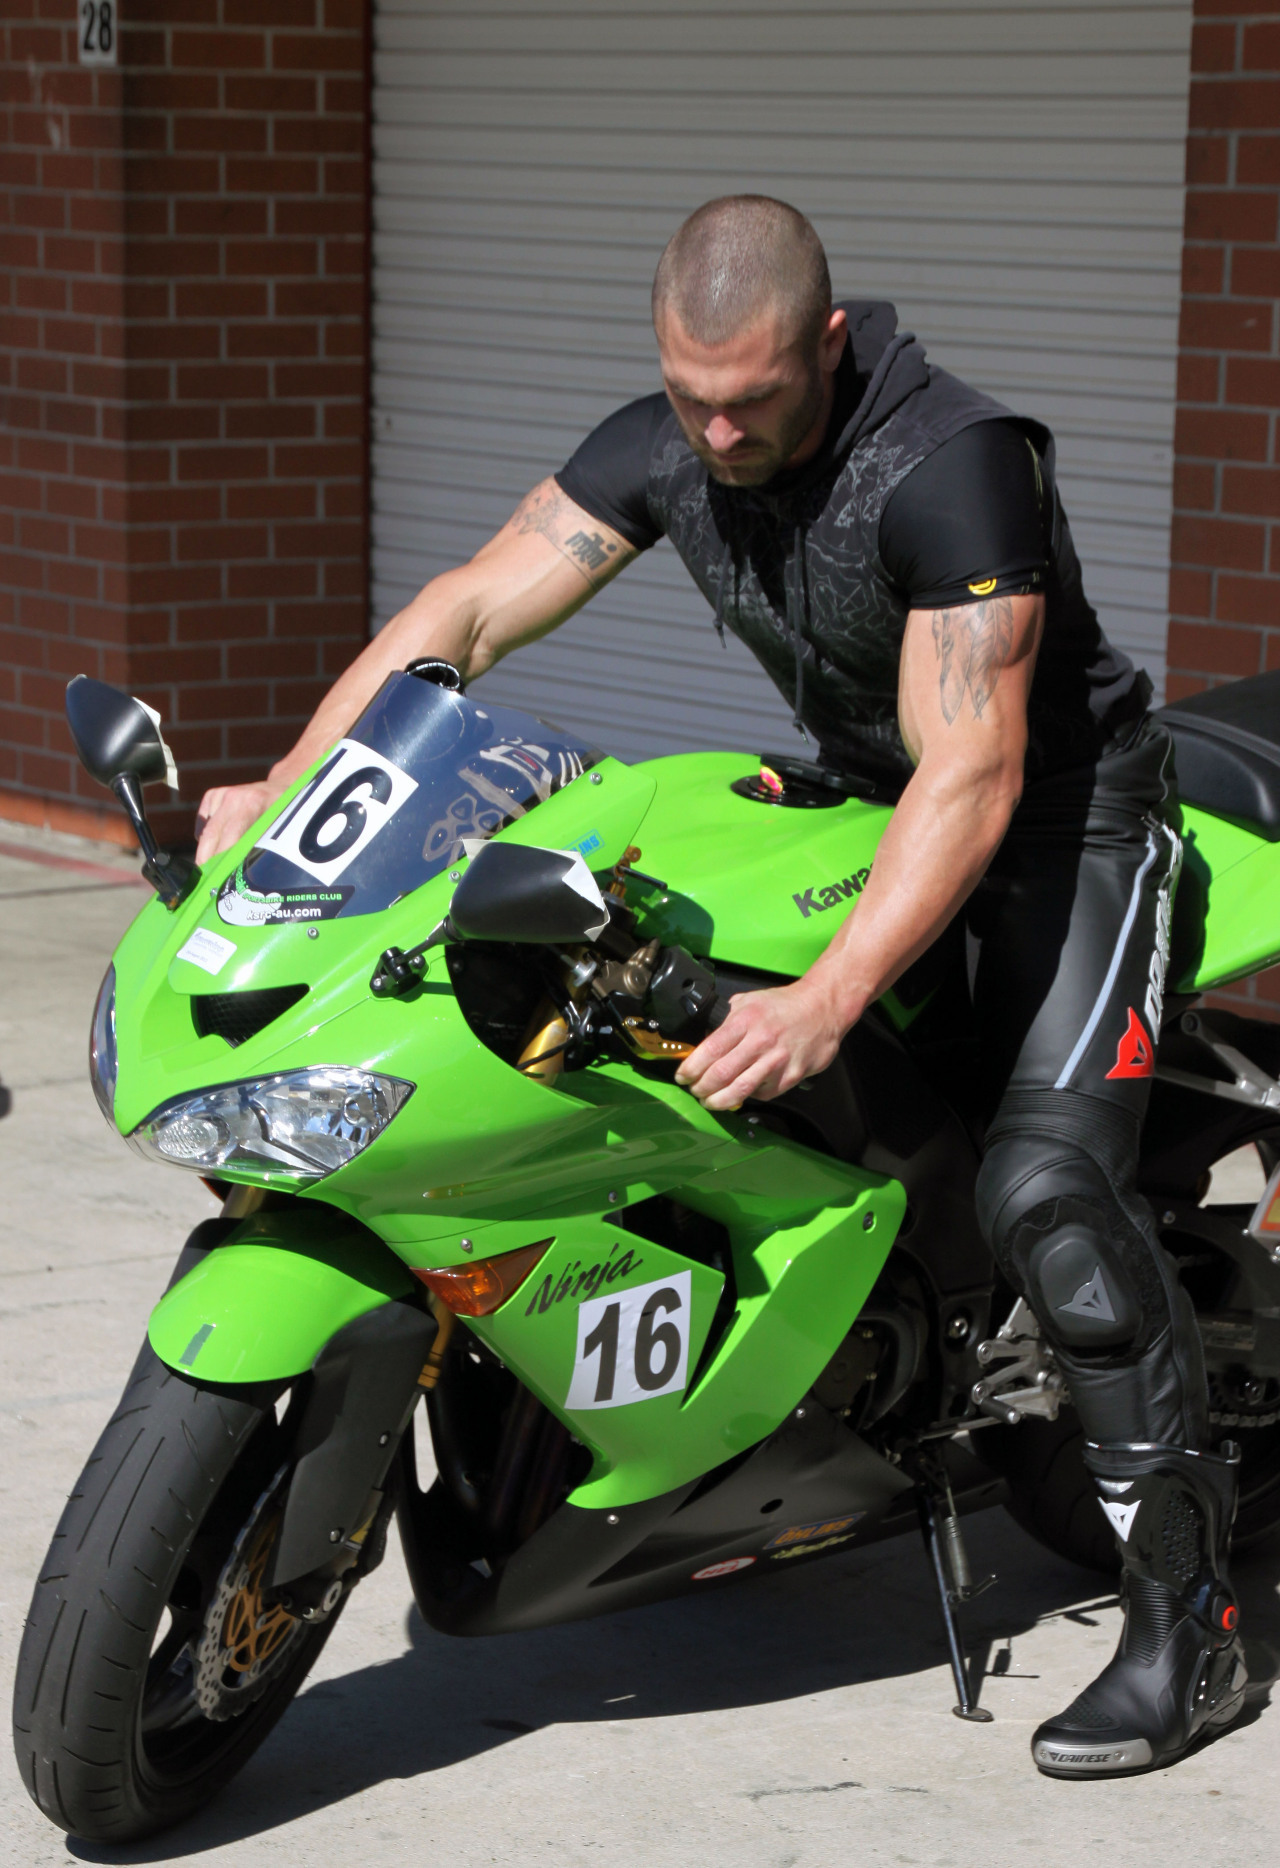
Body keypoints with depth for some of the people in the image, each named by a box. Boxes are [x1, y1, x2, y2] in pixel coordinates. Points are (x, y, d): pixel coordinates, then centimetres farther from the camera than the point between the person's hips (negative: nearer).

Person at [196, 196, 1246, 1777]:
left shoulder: (952, 465, -31)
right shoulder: (664, 445, -8)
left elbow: (974, 779, -35)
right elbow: (467, 612, -7)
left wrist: (827, 1003, -44)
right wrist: (279, 792, -16)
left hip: (1059, 812, -8)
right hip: (861, 793, 8)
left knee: (1042, 1186, -23)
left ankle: (1190, 1614, -15)